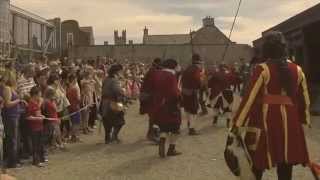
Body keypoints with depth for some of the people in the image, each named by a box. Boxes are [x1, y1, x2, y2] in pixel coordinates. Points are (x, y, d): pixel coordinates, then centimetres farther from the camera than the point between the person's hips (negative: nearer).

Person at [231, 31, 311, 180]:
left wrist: (237, 123, -9)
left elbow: (250, 97, -12)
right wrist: (303, 120, 25)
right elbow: (304, 99, 12)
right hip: (290, 122, 5)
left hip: (266, 121, -4)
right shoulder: (297, 70, 7)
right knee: (285, 167, 12)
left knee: (257, 164, 6)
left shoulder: (262, 69, -8)